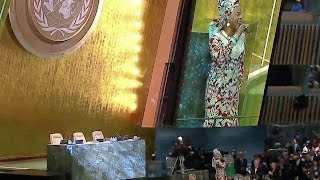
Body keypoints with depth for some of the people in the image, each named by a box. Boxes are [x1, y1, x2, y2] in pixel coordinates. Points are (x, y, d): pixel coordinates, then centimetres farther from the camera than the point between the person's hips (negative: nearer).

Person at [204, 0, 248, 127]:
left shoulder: (241, 36, 0)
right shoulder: (216, 37, -18)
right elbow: (219, 57, -36)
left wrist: (240, 79, 10)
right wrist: (235, 37, -32)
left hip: (232, 87, 6)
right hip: (218, 86, -6)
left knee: (230, 119, 11)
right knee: (215, 118, 0)